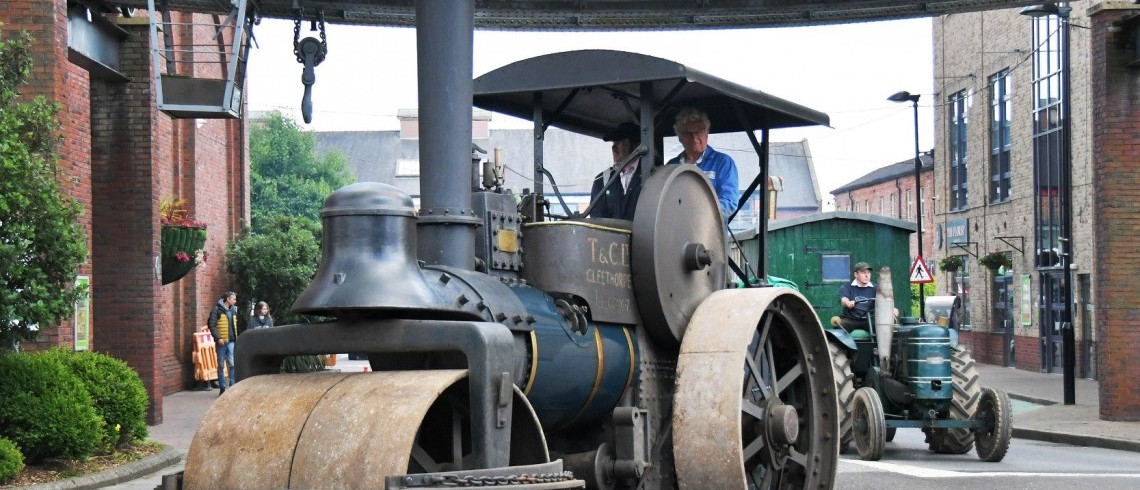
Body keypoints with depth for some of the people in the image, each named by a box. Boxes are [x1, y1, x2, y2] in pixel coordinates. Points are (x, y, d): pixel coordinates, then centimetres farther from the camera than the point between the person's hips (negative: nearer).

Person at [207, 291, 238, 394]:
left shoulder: (233, 310, 13)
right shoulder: (217, 310, -6)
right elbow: (211, 325, -11)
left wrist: (237, 337, 13)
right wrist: (218, 338, -18)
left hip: (231, 341, 4)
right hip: (221, 342, -4)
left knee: (232, 364, -5)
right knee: (221, 365, 4)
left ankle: (233, 386, -1)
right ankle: (222, 388, 11)